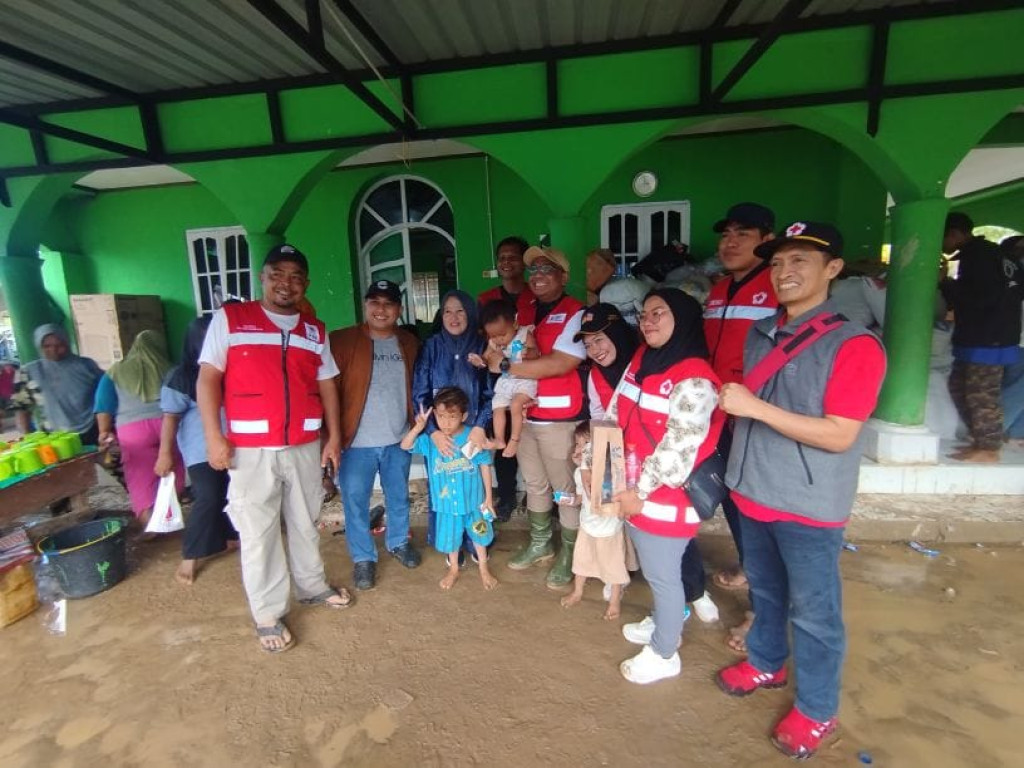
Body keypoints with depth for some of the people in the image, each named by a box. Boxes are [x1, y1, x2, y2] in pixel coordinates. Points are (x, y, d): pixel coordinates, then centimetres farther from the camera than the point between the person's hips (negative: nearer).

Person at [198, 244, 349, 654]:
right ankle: (268, 614, 21)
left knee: (305, 522, 18)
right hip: (250, 448, -3)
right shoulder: (229, 318, -2)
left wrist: (334, 435, 7)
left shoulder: (316, 330, 9)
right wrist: (213, 435, -10)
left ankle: (313, 586, 37)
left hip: (305, 446, 4)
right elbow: (208, 378, -3)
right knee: (258, 531, 6)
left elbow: (326, 385, 12)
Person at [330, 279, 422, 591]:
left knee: (399, 497, 19)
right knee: (355, 503, 8)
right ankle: (363, 558, 28)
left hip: (398, 439, 4)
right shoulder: (342, 340, -8)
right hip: (357, 441, -3)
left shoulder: (409, 343, 5)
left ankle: (399, 542, 41)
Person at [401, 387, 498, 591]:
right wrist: (419, 427, -31)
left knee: (478, 535, 20)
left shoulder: (474, 438, -18)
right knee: (450, 536, 20)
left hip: (474, 500, -1)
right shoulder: (430, 440, -12)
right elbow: (405, 446, -14)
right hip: (447, 503, 1)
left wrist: (488, 497, -4)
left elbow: (485, 467, -9)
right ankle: (453, 569, 47)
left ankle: (483, 569, 45)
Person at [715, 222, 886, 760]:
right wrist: (729, 401, 4)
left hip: (809, 506, -6)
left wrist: (755, 407, -26)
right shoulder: (759, 334, 6)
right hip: (753, 491, 6)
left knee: (813, 611, 12)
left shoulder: (855, 345, -16)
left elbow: (839, 435, -22)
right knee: (764, 589, 25)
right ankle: (765, 664, 48)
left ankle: (816, 710, 34)